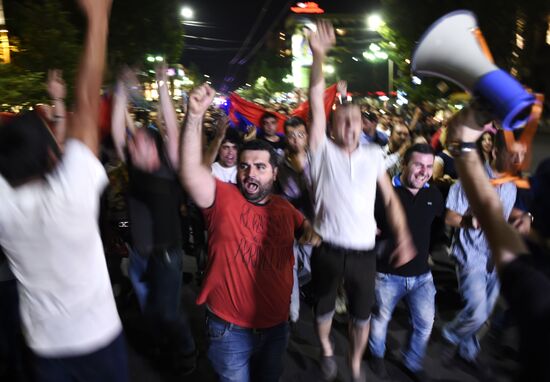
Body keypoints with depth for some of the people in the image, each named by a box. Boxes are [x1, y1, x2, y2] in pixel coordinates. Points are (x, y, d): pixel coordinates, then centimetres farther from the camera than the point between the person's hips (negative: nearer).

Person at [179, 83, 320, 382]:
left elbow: (303, 225, 21)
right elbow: (191, 170, -33)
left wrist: (312, 231, -3)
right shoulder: (223, 197, -15)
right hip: (230, 329, -4)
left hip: (276, 326, 4)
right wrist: (195, 115, -43)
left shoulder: (285, 208, 0)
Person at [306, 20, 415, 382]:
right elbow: (317, 103, -16)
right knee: (324, 307, 19)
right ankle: (327, 350, 48)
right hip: (328, 250, -2)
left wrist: (404, 238, -4)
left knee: (362, 315, 16)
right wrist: (319, 56, -26)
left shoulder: (374, 155, 3)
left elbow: (391, 198, 6)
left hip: (365, 251, 2)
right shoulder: (323, 151, -5)